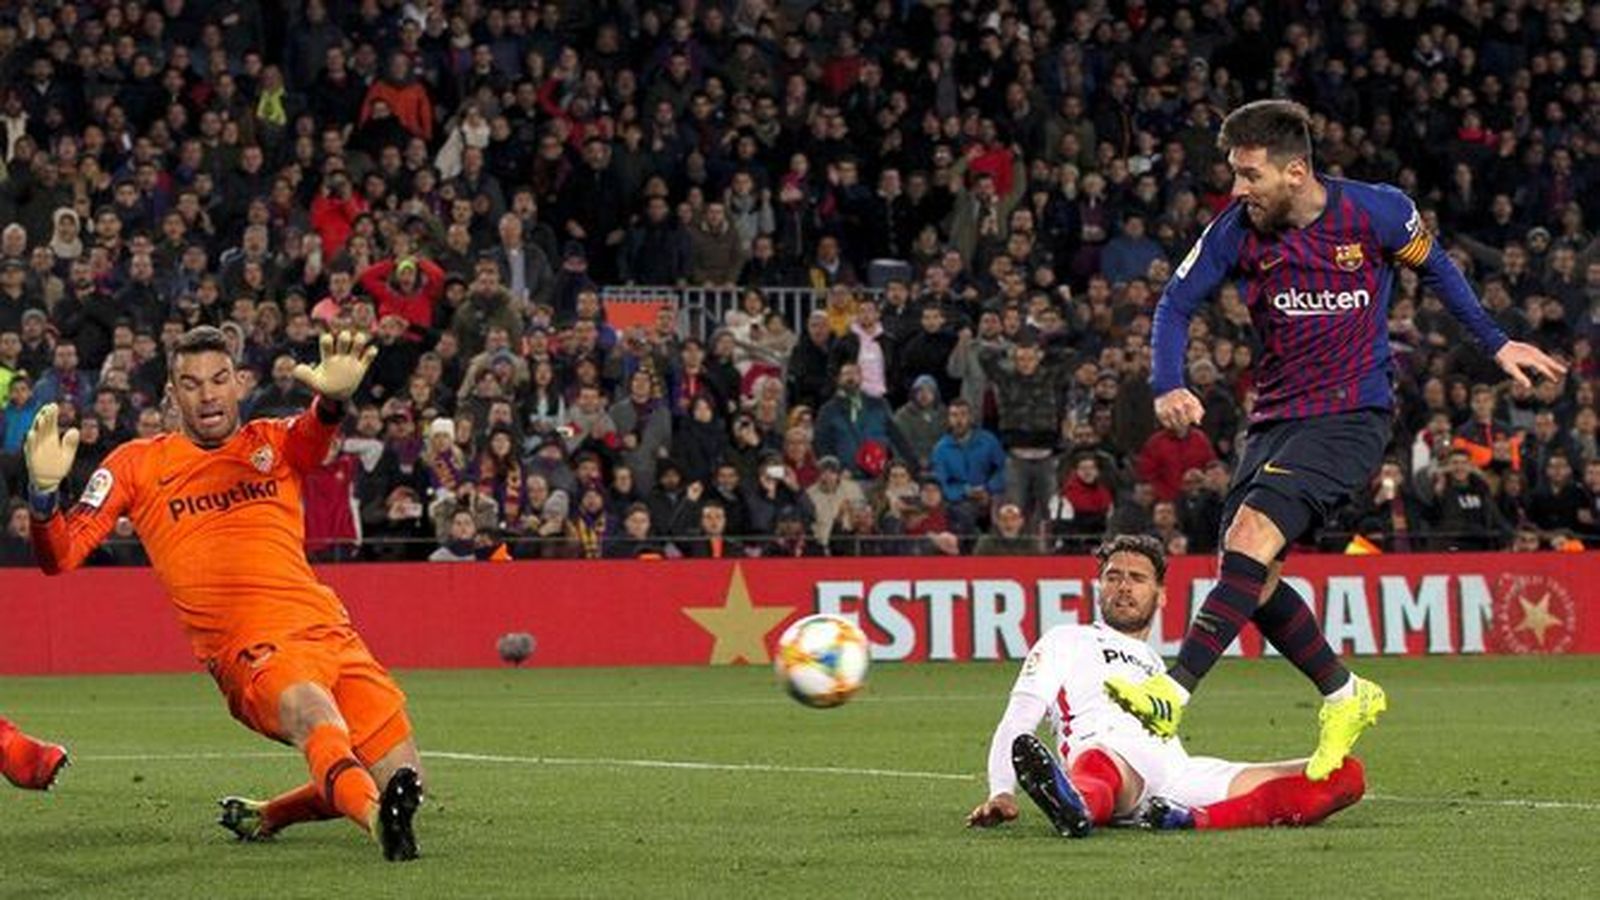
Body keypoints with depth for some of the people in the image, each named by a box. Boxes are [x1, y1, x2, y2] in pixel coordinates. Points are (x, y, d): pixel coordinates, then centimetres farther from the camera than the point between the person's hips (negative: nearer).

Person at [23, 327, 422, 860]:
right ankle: (376, 817, -67)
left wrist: (334, 397, -38)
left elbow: (318, 431, -11)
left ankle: (265, 817, 22)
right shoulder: (139, 465, 11)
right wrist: (44, 490, -19)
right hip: (251, 651, -4)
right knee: (310, 710, -39)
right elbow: (59, 557, 4)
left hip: (333, 633, 4)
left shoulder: (274, 445, 15)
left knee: (403, 785, 2)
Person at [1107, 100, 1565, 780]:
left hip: (1352, 415, -5)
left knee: (1250, 535, -24)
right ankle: (1346, 696, 18)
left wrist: (1495, 344, 17)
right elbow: (1177, 304, 5)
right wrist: (1168, 387, -12)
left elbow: (1433, 267, 11)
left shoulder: (1377, 212, -8)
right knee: (1249, 576, -3)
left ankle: (1172, 694, -31)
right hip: (1275, 418, 5)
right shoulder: (1237, 230, -2)